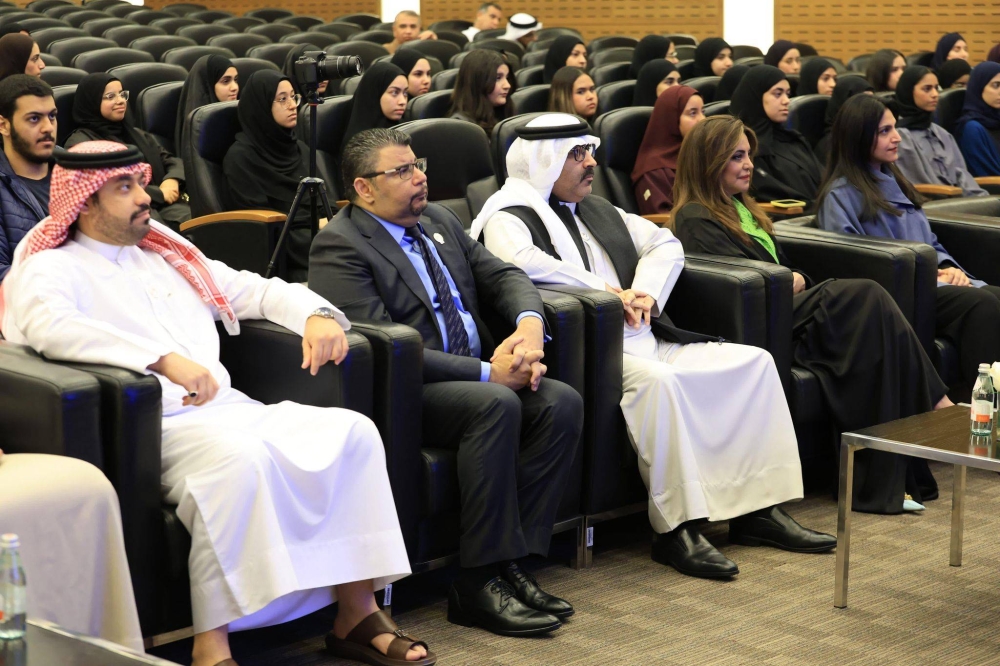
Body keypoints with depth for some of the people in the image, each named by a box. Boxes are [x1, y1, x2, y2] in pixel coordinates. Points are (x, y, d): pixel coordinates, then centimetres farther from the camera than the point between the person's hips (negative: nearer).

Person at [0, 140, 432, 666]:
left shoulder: (168, 256, 26)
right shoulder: (51, 269, 4)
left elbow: (258, 291, 30)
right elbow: (49, 327, -20)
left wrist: (317, 315, 7)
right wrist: (164, 360, -29)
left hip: (228, 407, 7)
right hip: (157, 425, -7)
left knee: (353, 431, -15)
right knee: (239, 457, -38)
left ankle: (356, 613, -13)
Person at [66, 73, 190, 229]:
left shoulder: (135, 134, 29)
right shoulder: (80, 143, 5)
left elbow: (174, 161, 26)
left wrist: (172, 180, 0)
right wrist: (158, 193, -7)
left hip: (164, 205, 6)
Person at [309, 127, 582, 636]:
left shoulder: (439, 220, 17)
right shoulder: (339, 246, -9)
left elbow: (501, 275, 17)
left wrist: (529, 323, -8)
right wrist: (486, 373, -20)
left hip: (476, 378, 8)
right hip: (401, 396, -8)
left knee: (561, 403, -16)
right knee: (496, 405, -33)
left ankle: (508, 563, -15)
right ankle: (478, 583, -26)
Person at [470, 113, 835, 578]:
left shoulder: (597, 210, 25)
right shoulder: (508, 218, 1)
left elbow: (665, 244, 24)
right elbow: (521, 262, -22)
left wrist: (645, 294, 3)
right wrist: (605, 291, -15)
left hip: (642, 342, 8)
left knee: (754, 362, -4)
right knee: (657, 380, -37)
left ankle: (759, 509, -5)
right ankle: (676, 529, -32)